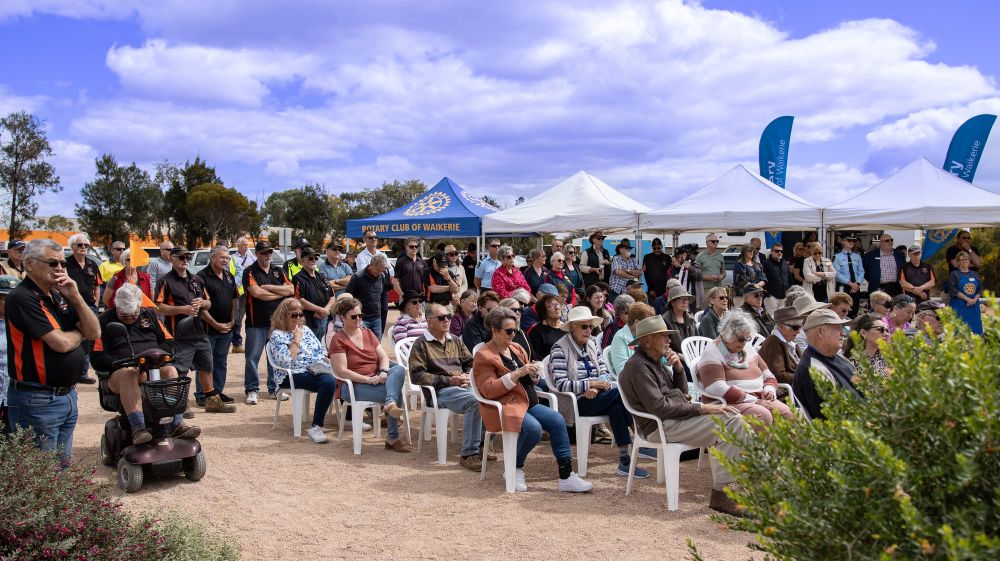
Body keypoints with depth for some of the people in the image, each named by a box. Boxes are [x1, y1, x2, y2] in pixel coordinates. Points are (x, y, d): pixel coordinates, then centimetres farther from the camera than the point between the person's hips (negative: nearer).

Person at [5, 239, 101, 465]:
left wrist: (75, 297, -7)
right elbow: (61, 343, -22)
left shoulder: (58, 296, 12)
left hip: (67, 394, 8)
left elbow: (94, 332, 4)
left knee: (64, 468, 16)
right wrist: (80, 333, 0)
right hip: (37, 401, -8)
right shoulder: (22, 298, -14)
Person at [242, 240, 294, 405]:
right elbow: (257, 293, -17)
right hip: (256, 322, -4)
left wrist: (269, 287, -10)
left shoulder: (278, 271, 13)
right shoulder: (250, 272, -2)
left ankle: (274, 388, 20)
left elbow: (291, 290, -1)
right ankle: (252, 390, 9)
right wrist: (280, 293, -6)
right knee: (253, 357, -1)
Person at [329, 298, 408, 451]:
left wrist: (384, 372, -15)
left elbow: (384, 357, 8)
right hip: (353, 386, -6)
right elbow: (342, 371, -13)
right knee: (396, 391, -26)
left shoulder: (368, 333, 15)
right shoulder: (338, 340, -4)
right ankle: (392, 438, -23)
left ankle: (391, 404, -46)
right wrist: (368, 379, -21)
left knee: (399, 369, -26)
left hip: (377, 379, 6)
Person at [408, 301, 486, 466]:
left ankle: (482, 444, -8)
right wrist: (448, 380, -12)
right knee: (474, 401, -34)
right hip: (440, 391, -6)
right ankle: (468, 454, -28)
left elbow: (470, 362, 27)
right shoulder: (421, 344, 4)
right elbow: (416, 375, -7)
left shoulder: (455, 341, 24)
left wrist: (467, 375, 1)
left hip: (463, 385, 6)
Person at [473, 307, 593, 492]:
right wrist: (517, 374, -22)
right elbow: (488, 390, -16)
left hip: (529, 403, 7)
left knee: (557, 420, -18)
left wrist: (534, 373, 0)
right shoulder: (484, 356, -6)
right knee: (533, 428, -32)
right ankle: (515, 470, -6)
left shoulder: (517, 348, 16)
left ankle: (566, 476, -14)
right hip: (504, 407, -7)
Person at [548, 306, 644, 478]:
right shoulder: (560, 348, -5)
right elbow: (561, 385, -14)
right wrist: (590, 384, -22)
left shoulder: (592, 344, 17)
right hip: (574, 403, -6)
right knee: (620, 393, -26)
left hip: (594, 398, 6)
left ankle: (625, 461, -29)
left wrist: (596, 387, -11)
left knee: (617, 406, -29)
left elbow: (605, 372, 12)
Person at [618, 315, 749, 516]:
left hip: (677, 416, 10)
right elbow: (659, 407, -20)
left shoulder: (656, 362, 19)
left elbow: (682, 392, 21)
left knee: (734, 419, -4)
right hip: (660, 426, -10)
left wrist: (678, 368, 2)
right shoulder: (638, 366, -12)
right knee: (732, 423, -20)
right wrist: (700, 408, -17)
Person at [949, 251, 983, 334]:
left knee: (975, 329, 3)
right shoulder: (954, 274, 1)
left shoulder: (975, 274, 14)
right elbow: (954, 290, -10)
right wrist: (967, 299, -16)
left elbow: (980, 289, 10)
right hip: (960, 307, -4)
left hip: (974, 306, 4)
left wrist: (975, 299, -9)